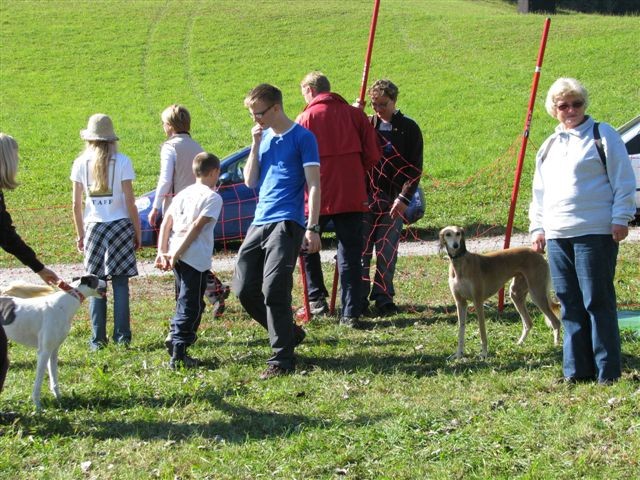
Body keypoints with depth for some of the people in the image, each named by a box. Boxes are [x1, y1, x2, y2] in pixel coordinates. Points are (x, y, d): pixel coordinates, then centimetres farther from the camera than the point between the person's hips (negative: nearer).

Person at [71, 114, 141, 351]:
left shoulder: (80, 163, 1)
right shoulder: (122, 162, -5)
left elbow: (76, 204, 3)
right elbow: (129, 201, -6)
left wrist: (80, 233, 14)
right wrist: (138, 232, 3)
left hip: (94, 227, 1)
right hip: (120, 225, -1)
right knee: (120, 283, 4)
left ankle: (98, 338, 5)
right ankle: (122, 335, 4)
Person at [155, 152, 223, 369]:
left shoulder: (183, 194, 17)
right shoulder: (213, 198, -5)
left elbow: (165, 224, 11)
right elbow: (197, 227, -14)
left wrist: (162, 252, 7)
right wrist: (177, 254, -15)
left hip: (176, 257, 7)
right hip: (196, 259, -7)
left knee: (184, 303, 22)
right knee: (191, 306, -3)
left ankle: (176, 340, 27)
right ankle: (178, 354, -8)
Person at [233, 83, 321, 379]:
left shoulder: (302, 138, -4)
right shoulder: (264, 137, 16)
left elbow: (314, 184, -8)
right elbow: (250, 181, 11)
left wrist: (312, 228, -15)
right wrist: (256, 144, 2)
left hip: (287, 224, -8)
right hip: (259, 223, 8)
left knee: (273, 290, -14)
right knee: (244, 289, 5)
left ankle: (282, 359, -6)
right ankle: (288, 332, 23)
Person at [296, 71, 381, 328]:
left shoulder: (306, 119, -3)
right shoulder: (354, 114, 4)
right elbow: (372, 155, 3)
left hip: (318, 196, -2)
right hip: (352, 197, 2)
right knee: (350, 255, 4)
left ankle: (316, 299, 17)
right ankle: (351, 314, 1)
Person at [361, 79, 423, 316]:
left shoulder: (408, 128, 2)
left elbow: (415, 168, -1)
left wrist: (404, 198, -8)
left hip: (393, 199, -2)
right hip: (365, 196, 2)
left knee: (387, 251, 0)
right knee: (361, 249, 0)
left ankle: (383, 296, 9)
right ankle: (360, 297, 6)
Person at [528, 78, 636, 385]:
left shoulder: (603, 136, 2)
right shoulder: (548, 147, 20)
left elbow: (624, 181, -2)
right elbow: (539, 193, 24)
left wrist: (621, 218, -9)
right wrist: (537, 227, 15)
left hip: (595, 233, -6)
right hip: (557, 236, 6)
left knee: (598, 301, -7)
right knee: (570, 305, 6)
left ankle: (608, 371, -3)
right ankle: (577, 370, 10)